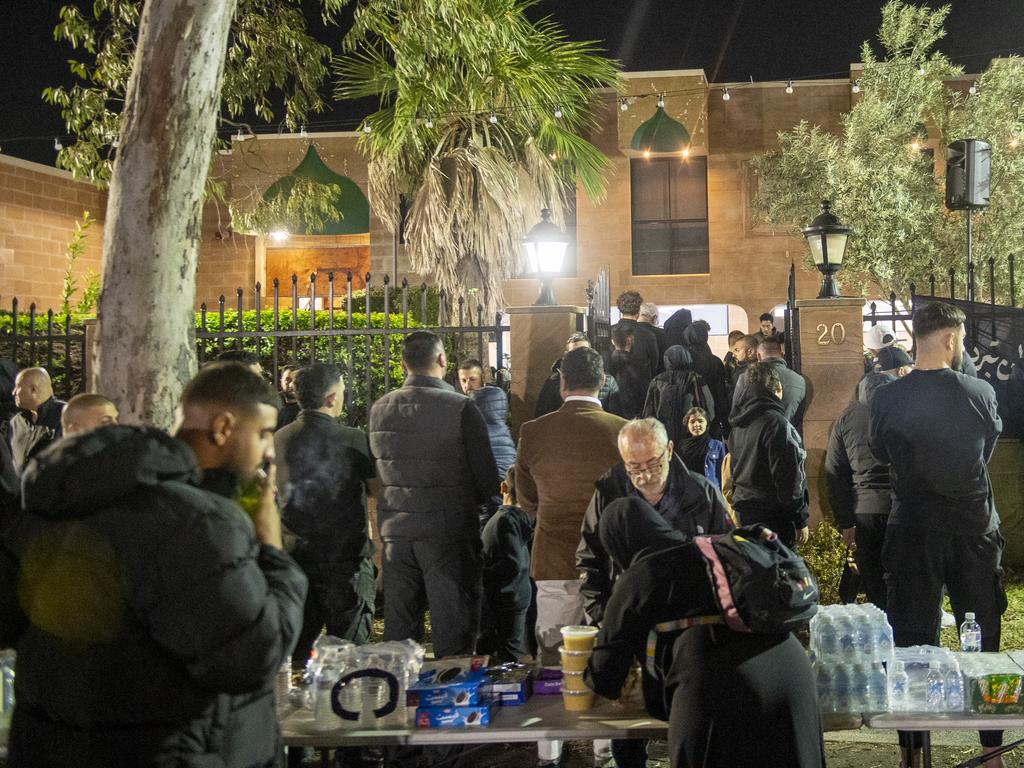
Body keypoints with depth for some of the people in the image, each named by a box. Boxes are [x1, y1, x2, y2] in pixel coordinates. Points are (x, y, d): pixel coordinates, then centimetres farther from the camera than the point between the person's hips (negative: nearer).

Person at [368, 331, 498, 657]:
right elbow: (488, 480, -10)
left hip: (396, 532, 4)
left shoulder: (379, 409, 1)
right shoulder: (461, 408, -13)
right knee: (453, 631, 4)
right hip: (449, 532, -4)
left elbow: (377, 468, 10)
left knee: (399, 631, 13)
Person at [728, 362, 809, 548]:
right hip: (773, 517, -9)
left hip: (743, 512, 9)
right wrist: (801, 520, -11)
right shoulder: (775, 422, -16)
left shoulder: (738, 424, 11)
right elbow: (788, 477, -16)